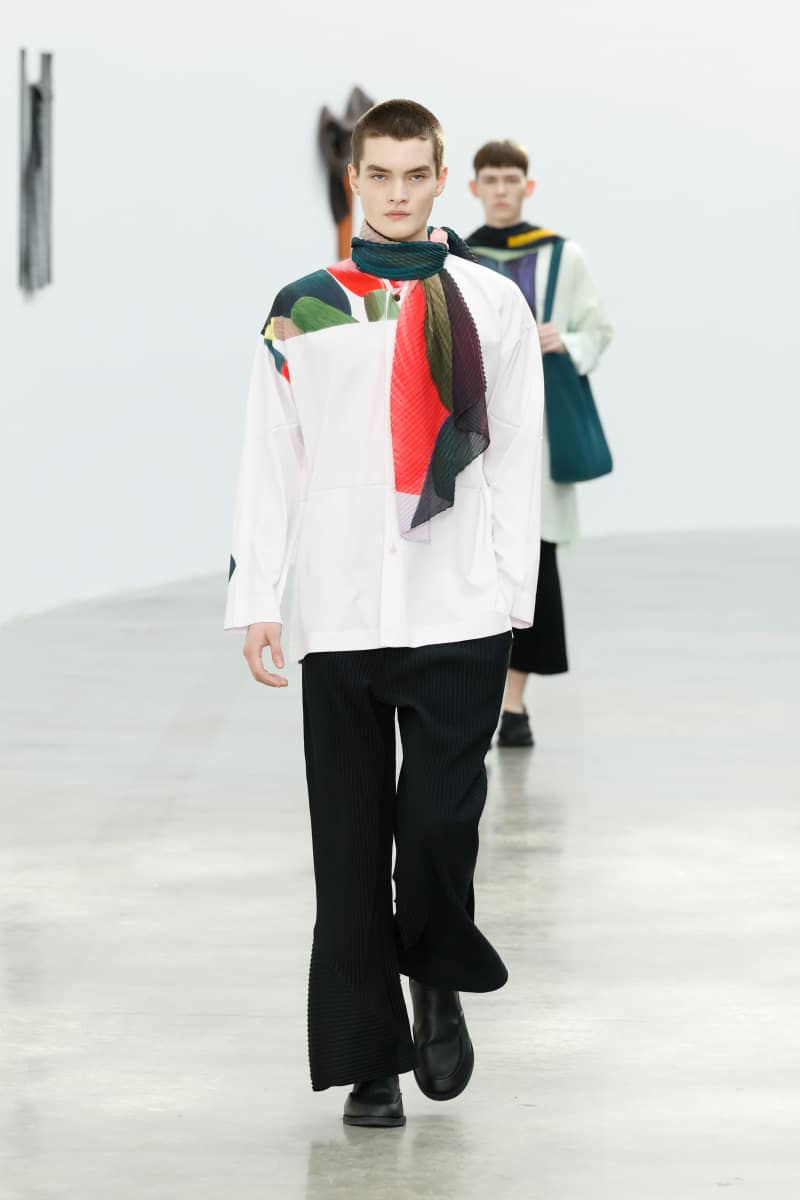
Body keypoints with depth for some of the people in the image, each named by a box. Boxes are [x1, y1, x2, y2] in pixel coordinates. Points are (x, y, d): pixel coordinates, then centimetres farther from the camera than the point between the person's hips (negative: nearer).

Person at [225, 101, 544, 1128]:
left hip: (458, 614, -1)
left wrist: (514, 591, -1)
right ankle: (371, 1059, 9)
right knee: (351, 842, 1)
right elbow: (268, 461, 7)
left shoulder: (493, 305, 7)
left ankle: (440, 983, 21)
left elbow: (516, 457, 7)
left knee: (440, 822, -8)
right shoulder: (303, 310, 7)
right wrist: (255, 598, 1)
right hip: (339, 617, 1)